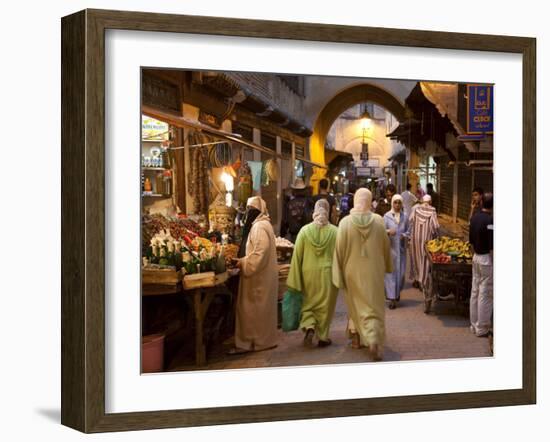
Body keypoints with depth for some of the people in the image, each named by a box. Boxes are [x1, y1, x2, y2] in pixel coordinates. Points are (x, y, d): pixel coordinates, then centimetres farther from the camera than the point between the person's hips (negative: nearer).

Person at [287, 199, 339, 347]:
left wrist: (294, 281, 1)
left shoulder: (305, 231, -6)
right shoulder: (335, 232, -8)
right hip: (328, 274, 0)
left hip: (309, 274, 1)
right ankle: (322, 336, 16)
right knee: (325, 306, 11)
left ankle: (309, 327, -6)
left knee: (308, 303, 16)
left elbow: (297, 256, -5)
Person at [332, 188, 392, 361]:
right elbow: (386, 246, 3)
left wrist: (339, 273, 1)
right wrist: (386, 266, 19)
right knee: (374, 306, 5)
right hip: (373, 271, 0)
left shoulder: (345, 223, -14)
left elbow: (340, 250, -9)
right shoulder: (378, 221, -9)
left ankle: (356, 335, 28)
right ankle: (374, 341, -13)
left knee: (356, 304, 20)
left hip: (353, 272, 0)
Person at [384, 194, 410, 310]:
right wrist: (388, 231, -27)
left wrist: (405, 235, -9)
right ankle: (392, 298, -2)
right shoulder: (387, 216, -2)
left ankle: (397, 292, 31)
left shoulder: (405, 217, 7)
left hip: (401, 248, 3)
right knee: (390, 272, -4)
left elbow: (408, 230, 12)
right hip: (390, 247, -3)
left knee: (401, 272, 5)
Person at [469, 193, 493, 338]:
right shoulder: (490, 220, -20)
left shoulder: (474, 218, 4)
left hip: (476, 257, 8)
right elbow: (492, 246, -21)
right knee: (486, 294, -1)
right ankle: (482, 328, 5)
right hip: (487, 259, -8)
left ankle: (474, 325, 23)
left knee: (475, 292, 14)